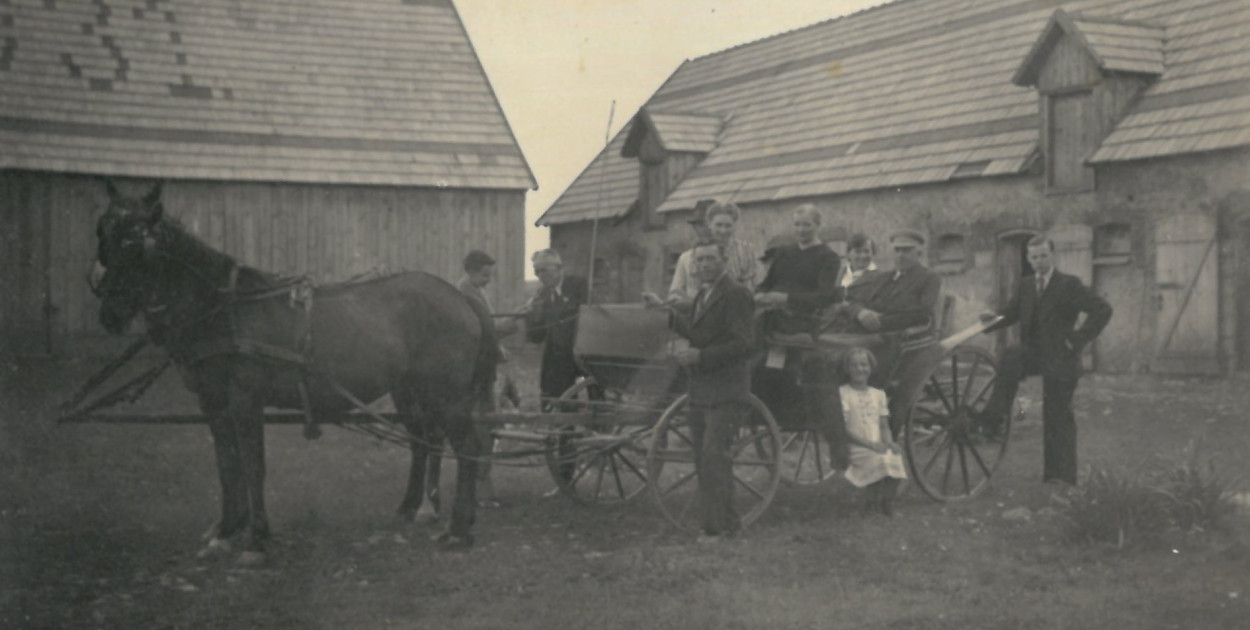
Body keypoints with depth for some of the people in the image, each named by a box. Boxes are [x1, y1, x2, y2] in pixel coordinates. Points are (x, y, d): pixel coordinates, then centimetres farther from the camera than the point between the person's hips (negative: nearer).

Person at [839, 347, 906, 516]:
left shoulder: (878, 394, 15)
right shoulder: (843, 393, -1)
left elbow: (884, 426, 15)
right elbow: (844, 430, -8)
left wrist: (889, 442, -8)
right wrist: (869, 444, -19)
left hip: (879, 447, 4)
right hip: (855, 450, -4)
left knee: (895, 457, -27)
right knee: (878, 460, -32)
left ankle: (886, 503, -7)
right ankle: (870, 505, -11)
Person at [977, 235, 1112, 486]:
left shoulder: (1069, 284, -7)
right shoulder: (1026, 285, 11)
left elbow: (1102, 310, -11)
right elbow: (1011, 313, 12)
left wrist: (1078, 339, -14)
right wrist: (994, 318, -11)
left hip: (1059, 359, -4)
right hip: (1033, 352, 4)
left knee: (1058, 418, 0)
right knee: (1010, 358, -29)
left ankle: (1061, 478, 10)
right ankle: (993, 420, -28)